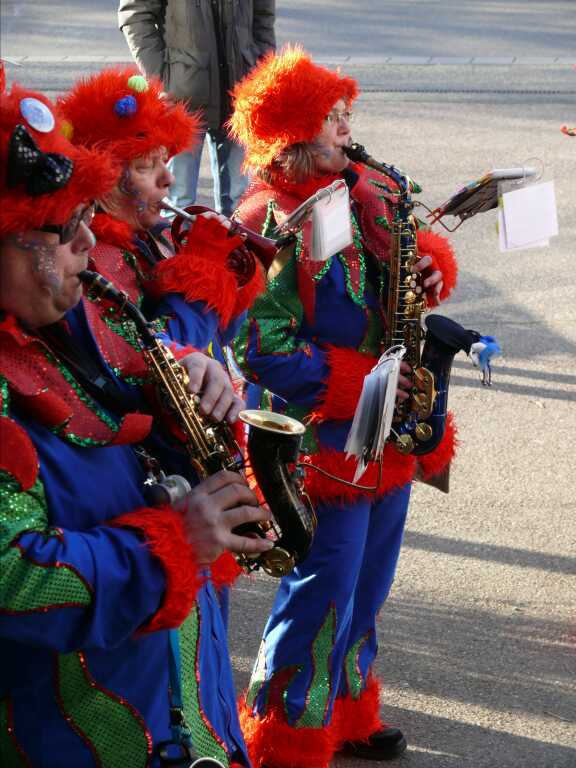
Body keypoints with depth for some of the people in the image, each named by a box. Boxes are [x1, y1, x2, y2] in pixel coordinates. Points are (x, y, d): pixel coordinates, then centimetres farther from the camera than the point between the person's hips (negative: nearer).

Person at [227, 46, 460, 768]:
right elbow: (262, 346, -23)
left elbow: (412, 241, 19)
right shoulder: (266, 229, -19)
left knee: (366, 585, 20)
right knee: (324, 594, -1)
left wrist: (433, 262, -5)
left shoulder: (367, 189, 5)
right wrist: (356, 382, -23)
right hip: (323, 440, -8)